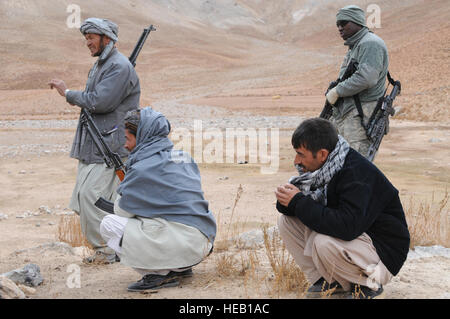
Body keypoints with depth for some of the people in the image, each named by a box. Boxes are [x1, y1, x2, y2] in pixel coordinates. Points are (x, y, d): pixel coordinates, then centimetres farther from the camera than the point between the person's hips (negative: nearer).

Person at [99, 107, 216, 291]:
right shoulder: (184, 158, 13)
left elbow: (122, 209, -2)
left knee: (109, 224, -2)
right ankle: (180, 267, 16)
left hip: (181, 243, -9)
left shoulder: (143, 168, -11)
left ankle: (160, 274, -5)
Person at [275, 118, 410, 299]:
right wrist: (286, 200, -22)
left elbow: (347, 227, -39)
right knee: (287, 220, -4)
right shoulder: (319, 168, -2)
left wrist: (299, 202, -31)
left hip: (384, 254, -8)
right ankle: (327, 280, 3)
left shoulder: (358, 173, -27)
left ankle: (369, 284, -7)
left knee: (324, 243, -36)